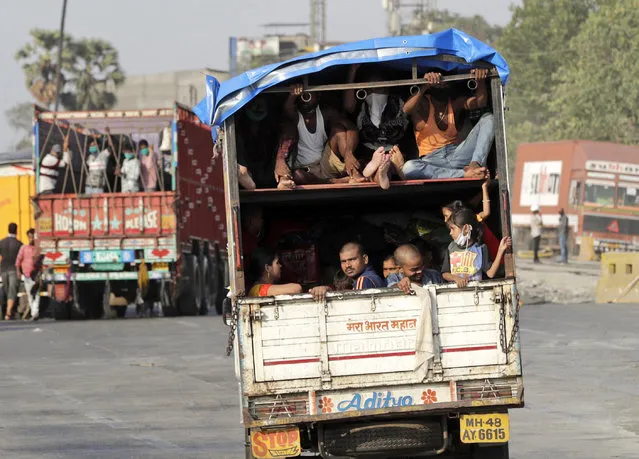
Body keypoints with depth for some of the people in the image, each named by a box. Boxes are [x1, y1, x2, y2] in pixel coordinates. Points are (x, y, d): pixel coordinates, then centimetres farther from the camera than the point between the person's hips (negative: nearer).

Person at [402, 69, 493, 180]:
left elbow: (480, 102, -3)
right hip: (431, 160, -3)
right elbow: (407, 109, -21)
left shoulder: (455, 103, 15)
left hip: (455, 154, 3)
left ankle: (475, 165, -33)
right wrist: (424, 87, -37)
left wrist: (481, 81, -24)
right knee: (409, 167, -38)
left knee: (488, 118, -11)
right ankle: (464, 174, -42)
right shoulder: (423, 103, 4)